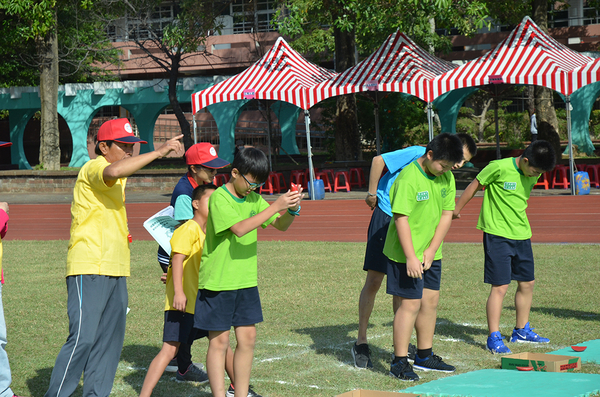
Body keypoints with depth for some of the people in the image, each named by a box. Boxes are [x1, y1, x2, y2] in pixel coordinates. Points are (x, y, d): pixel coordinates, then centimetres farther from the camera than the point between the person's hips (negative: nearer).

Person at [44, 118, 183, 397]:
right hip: (89, 269, -9)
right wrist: (159, 152, -32)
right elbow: (114, 171, -33)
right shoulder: (93, 169, -9)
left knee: (110, 340, 6)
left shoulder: (115, 182, 21)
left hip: (115, 270, 9)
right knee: (83, 338, -14)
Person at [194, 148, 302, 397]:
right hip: (218, 281, -6)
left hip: (246, 281, 6)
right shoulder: (219, 198, -14)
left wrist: (292, 209, -11)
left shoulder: (253, 199, 8)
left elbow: (281, 225, 11)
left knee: (247, 338, 7)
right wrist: (276, 206, -29)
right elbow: (239, 228, -28)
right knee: (219, 341, 0)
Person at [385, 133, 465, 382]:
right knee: (410, 303, -7)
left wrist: (431, 251, -4)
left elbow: (446, 215, 4)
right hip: (406, 255, -7)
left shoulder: (447, 178, 2)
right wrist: (411, 258, -25)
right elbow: (401, 219, -22)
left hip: (431, 253, 7)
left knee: (430, 301, 13)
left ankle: (424, 356, 26)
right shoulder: (408, 179, -20)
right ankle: (399, 363, -1)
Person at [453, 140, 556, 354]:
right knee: (500, 286, -9)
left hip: (521, 235, 7)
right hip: (497, 234, -7)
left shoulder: (533, 174, 3)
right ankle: (494, 338, -3)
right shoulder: (499, 168, -17)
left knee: (527, 283, 13)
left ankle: (521, 330, 30)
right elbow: (474, 186, -3)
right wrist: (456, 210, 7)